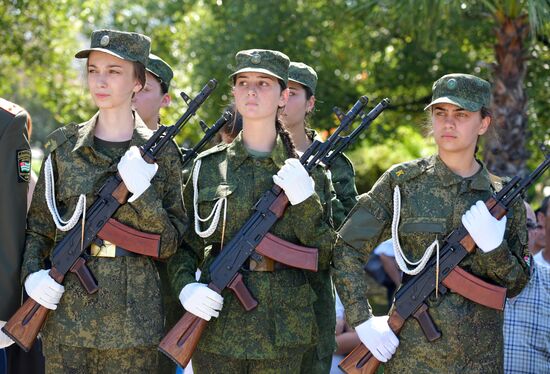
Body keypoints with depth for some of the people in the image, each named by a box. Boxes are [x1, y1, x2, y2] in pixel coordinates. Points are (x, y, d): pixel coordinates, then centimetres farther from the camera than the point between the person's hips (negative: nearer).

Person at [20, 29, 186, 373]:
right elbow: (38, 227, 11)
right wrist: (32, 273, -7)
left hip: (132, 316, -1)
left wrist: (141, 191, -14)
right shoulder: (64, 146, 5)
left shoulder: (160, 154, 2)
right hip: (65, 314, 1)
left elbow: (170, 244, 0)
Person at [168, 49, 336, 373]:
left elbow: (325, 257, 1)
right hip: (216, 322, 0)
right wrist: (185, 286, -11)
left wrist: (305, 201, -13)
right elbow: (184, 244, 8)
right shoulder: (207, 166, 5)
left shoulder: (305, 169, 4)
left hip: (282, 332, 0)